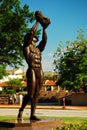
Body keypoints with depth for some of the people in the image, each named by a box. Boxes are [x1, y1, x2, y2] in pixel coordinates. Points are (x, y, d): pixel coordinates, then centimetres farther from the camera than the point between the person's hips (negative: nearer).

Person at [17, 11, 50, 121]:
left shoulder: (38, 49, 19)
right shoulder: (26, 48, 2)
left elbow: (44, 40, 13)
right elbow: (32, 32, -3)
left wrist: (44, 28, 10)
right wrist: (37, 22, 5)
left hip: (40, 72, 6)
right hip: (31, 72, -6)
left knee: (36, 94, 3)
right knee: (30, 94, -6)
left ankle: (32, 115, 6)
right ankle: (21, 111, 14)